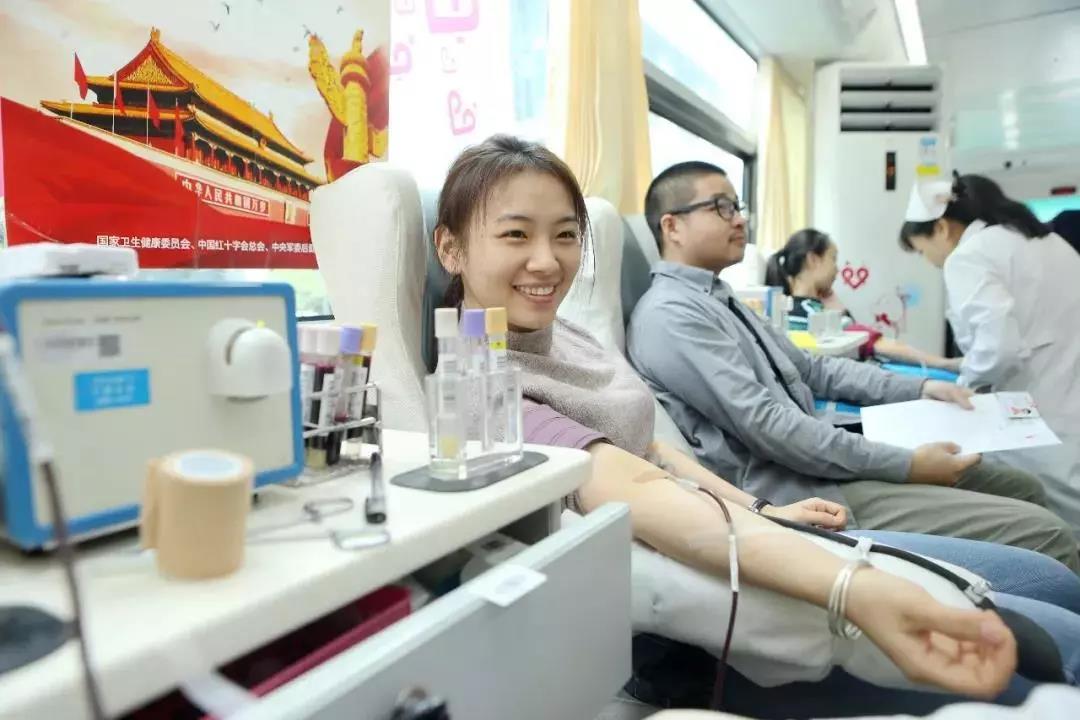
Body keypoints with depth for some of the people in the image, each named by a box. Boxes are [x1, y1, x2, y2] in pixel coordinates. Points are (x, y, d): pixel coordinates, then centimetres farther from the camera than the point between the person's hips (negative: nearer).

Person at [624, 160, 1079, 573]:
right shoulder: (668, 315, -16)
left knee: (1023, 489, 14)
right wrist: (907, 466, -18)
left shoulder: (718, 300, 16)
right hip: (799, 492, -10)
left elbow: (810, 370, 19)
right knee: (1041, 535, -13)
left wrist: (920, 389, 9)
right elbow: (765, 425, -23)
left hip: (823, 463, 10)